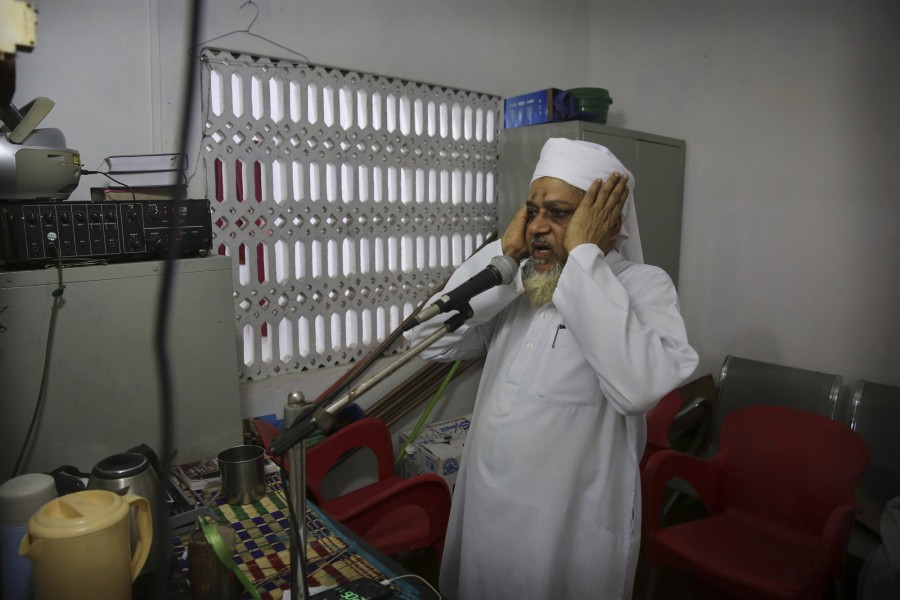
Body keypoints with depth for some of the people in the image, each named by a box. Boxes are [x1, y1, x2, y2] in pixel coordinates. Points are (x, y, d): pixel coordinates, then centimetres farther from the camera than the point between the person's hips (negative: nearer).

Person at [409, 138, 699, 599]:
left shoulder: (644, 287, -12)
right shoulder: (517, 283, 2)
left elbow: (639, 386, -32)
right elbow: (427, 341, -7)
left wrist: (584, 253, -25)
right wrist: (503, 253, -12)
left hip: (571, 533, -5)